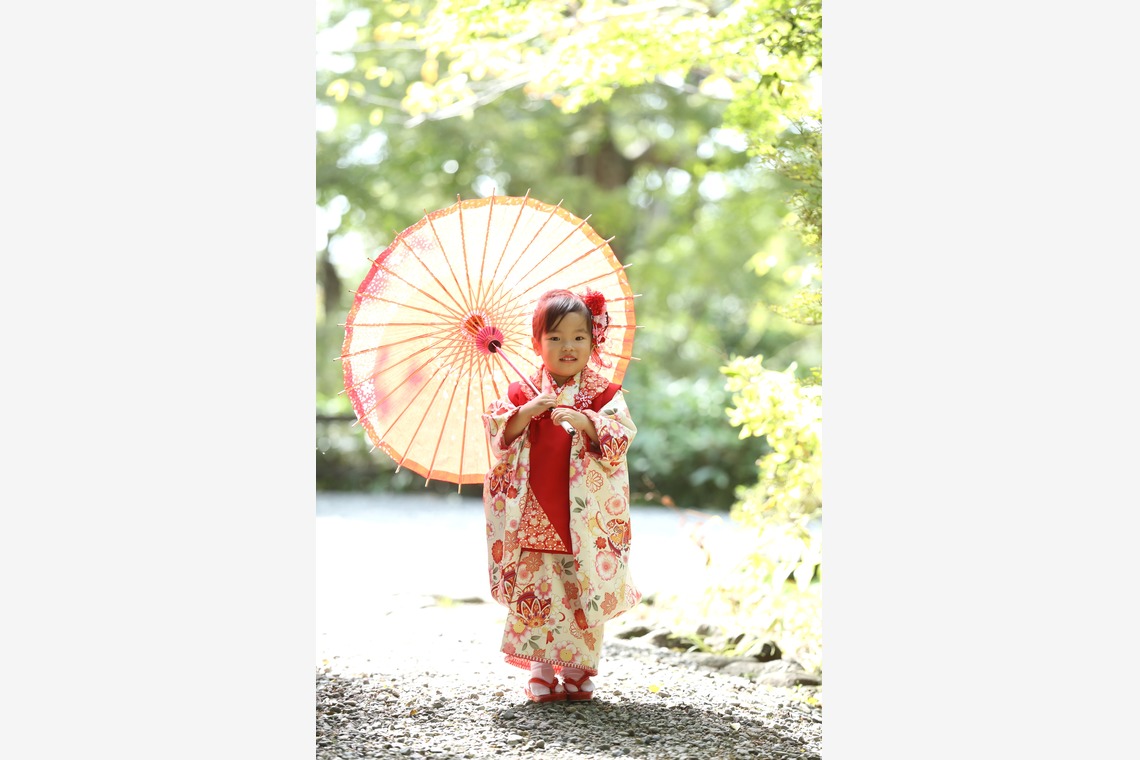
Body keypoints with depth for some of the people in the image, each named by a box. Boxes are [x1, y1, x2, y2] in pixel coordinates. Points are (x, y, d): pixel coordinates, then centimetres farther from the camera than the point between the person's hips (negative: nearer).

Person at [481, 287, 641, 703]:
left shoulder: (603, 393, 3)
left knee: (586, 592, 2)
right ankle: (541, 669, 9)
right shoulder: (524, 393, 6)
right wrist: (530, 410, -20)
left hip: (586, 518, -1)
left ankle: (579, 669, 14)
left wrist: (584, 421, -25)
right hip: (535, 515, 1)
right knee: (536, 590, -1)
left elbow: (621, 436, -10)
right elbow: (500, 433, -4)